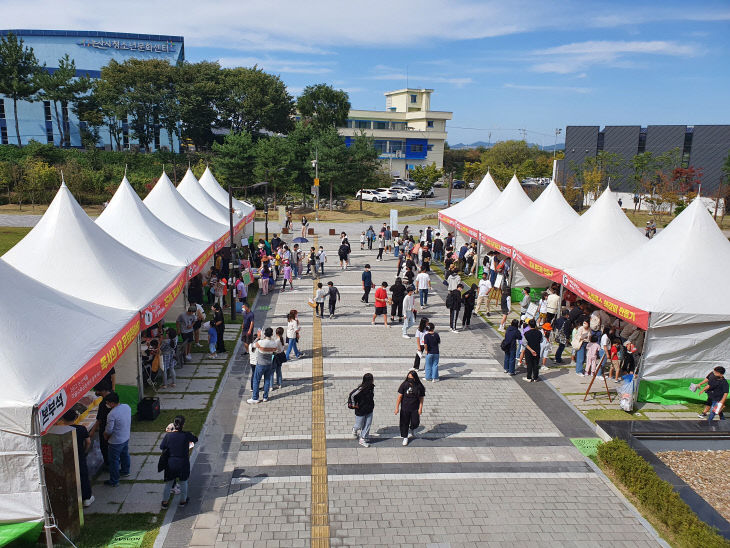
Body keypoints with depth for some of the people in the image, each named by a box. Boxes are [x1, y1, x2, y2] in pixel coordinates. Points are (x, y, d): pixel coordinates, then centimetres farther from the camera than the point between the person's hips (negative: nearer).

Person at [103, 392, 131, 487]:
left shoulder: (112, 414, -30)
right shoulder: (127, 407, -8)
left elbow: (109, 431, -24)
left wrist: (105, 435, -3)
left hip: (116, 442, -7)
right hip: (126, 437, 7)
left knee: (114, 461, 9)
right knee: (125, 455, 27)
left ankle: (114, 481, 21)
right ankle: (125, 472, 47)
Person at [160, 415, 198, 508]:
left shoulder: (168, 435, -13)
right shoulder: (186, 435, -16)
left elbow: (161, 447, 2)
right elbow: (195, 439, 3)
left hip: (171, 464, 1)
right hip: (183, 464, -1)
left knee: (168, 483, 20)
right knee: (183, 483, 21)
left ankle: (165, 502, 32)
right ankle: (183, 501, 35)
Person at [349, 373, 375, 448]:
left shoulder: (372, 387, -5)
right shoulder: (361, 389, -27)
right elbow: (351, 395, -24)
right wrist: (354, 404, -14)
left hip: (369, 410, 6)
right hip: (360, 411, -6)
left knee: (367, 425, 10)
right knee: (359, 425, 12)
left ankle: (362, 439, 25)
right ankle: (355, 430, 46)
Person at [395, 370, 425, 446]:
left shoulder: (419, 386, -11)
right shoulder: (404, 385, -13)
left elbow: (421, 398, -2)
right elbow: (399, 397, -8)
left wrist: (420, 408, -7)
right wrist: (397, 408, -7)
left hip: (415, 409, 0)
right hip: (405, 409, 0)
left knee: (415, 423, 3)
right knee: (404, 423, 9)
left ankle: (412, 429, 40)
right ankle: (405, 437, 32)